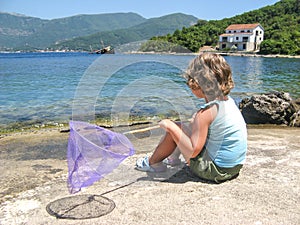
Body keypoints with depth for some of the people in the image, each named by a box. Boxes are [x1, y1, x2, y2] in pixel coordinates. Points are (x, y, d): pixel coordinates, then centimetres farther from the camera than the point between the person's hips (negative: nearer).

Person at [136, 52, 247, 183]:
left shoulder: (206, 113, -24)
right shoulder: (229, 101, 1)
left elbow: (193, 152, -25)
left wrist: (171, 127, -19)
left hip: (214, 171, -9)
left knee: (173, 128, -3)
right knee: (193, 125, 22)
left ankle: (152, 163, 20)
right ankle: (173, 158, 41)